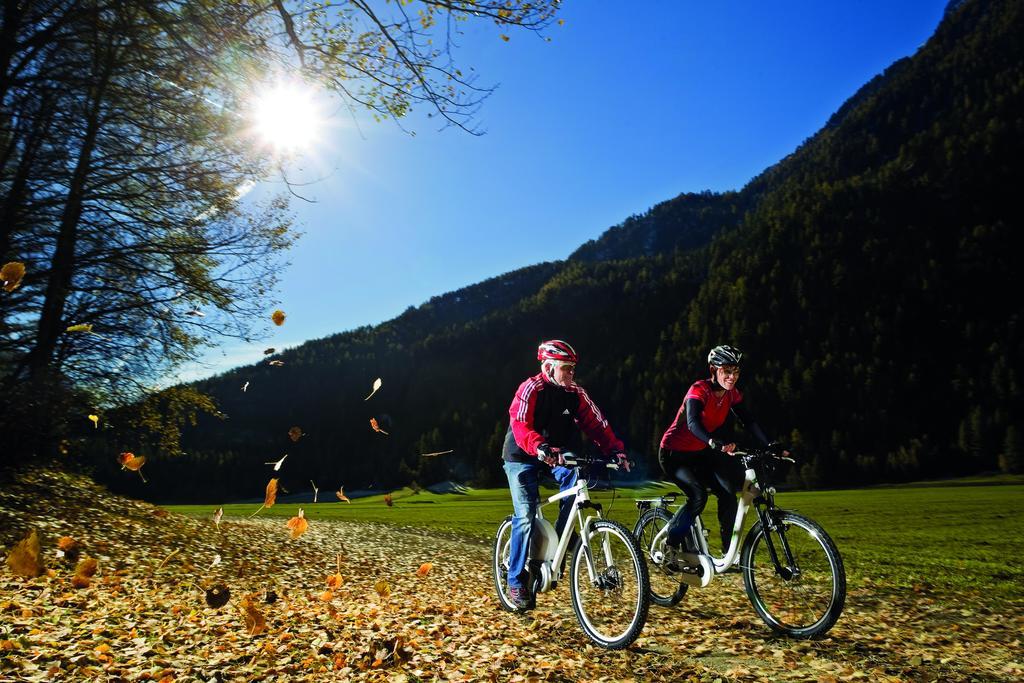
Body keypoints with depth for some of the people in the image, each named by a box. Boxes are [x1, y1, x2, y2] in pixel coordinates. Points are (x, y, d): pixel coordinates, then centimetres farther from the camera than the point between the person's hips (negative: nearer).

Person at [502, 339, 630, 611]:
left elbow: (595, 423, -6)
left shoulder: (575, 392, -3)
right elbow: (521, 427, -32)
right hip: (523, 458, -4)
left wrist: (616, 449, -22)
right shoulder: (531, 389, -19)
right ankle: (517, 581, 1)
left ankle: (560, 538, -6)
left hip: (558, 453, 5)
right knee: (526, 517, -12)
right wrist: (541, 449, -50)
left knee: (576, 477, -25)